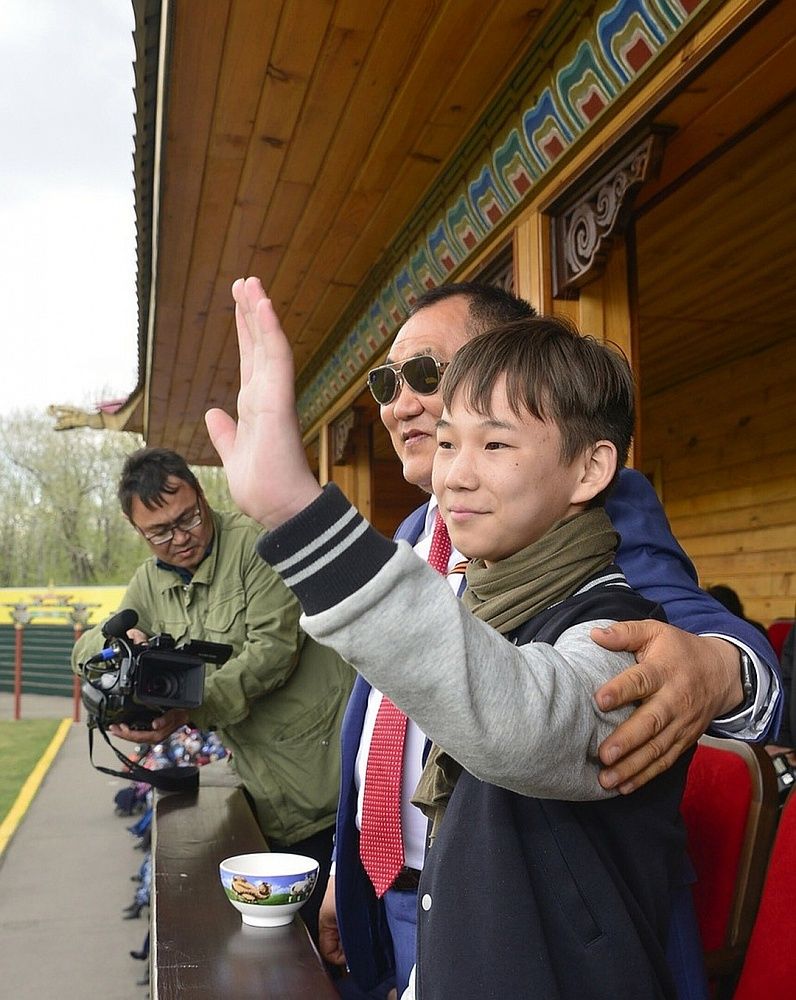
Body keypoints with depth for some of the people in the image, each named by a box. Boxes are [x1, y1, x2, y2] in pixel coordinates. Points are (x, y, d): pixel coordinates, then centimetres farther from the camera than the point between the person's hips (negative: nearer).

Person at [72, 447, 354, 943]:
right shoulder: (151, 584, 12)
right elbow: (85, 650, 19)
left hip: (329, 773, -6)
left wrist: (192, 706, -26)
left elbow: (274, 649, -19)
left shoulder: (255, 541, -12)